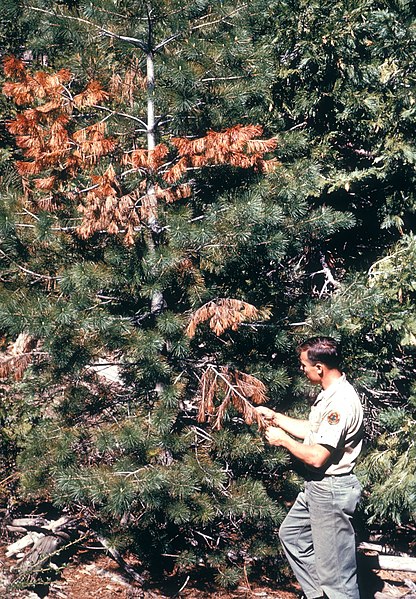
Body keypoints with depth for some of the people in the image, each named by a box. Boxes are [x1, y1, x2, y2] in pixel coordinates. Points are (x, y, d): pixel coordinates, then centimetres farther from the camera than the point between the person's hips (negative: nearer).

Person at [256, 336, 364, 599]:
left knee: (334, 569, -2)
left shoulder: (340, 403, -27)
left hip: (331, 491, -11)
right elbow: (313, 431, 17)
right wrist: (275, 417, 16)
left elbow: (317, 457, -26)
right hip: (317, 486, 11)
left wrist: (282, 439, -12)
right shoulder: (331, 393, 6)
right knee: (291, 534, 25)